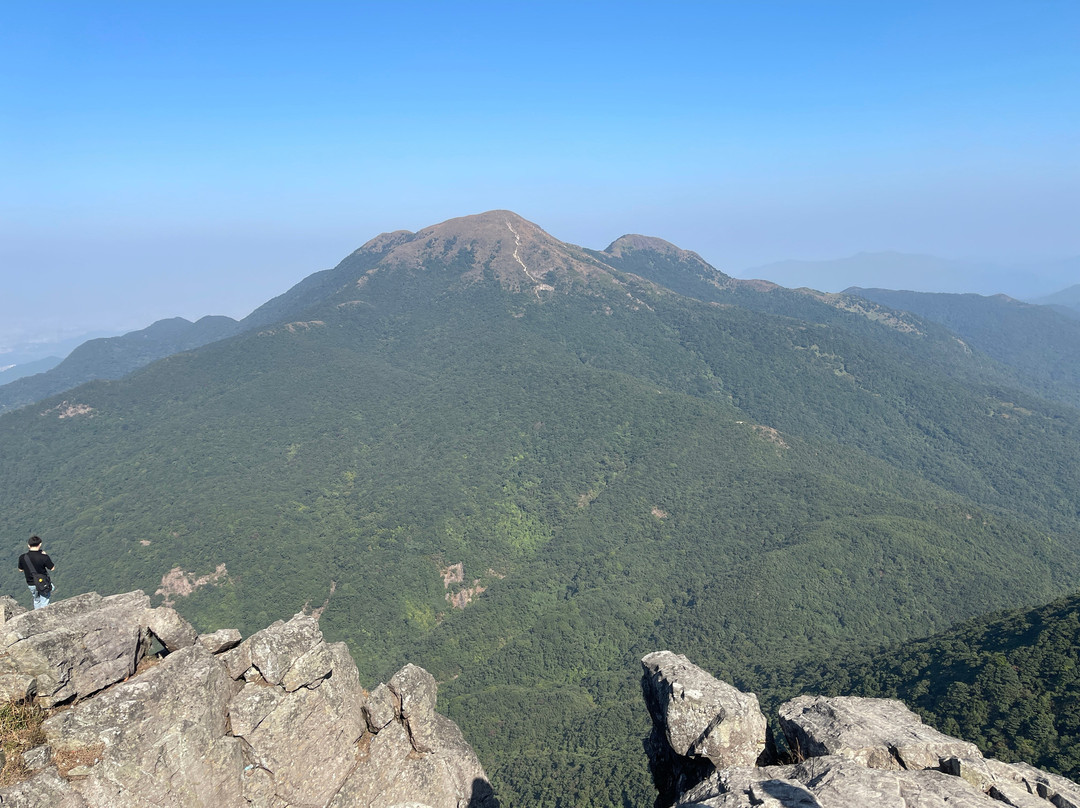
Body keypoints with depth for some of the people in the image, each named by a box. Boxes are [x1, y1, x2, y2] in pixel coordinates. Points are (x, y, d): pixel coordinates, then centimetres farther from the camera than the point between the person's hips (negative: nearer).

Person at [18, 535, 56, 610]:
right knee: (44, 602, 15)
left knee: (36, 600, 29)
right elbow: (52, 568, -11)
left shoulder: (22, 557, -16)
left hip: (31, 584, 4)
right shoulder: (44, 557, -26)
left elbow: (21, 569, 1)